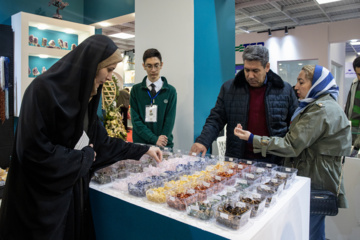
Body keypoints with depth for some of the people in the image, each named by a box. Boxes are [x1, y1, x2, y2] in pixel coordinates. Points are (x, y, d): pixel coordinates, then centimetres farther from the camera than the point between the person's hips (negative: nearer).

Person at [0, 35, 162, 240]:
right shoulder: (44, 89, -20)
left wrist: (142, 150, 8)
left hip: (75, 190, 8)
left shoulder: (85, 96, 5)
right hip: (42, 198, -7)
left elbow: (101, 142, 8)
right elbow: (35, 150, -24)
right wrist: (83, 157, -13)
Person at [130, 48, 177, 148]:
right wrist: (155, 139, -15)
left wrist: (162, 141, -14)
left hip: (164, 145, 0)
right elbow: (136, 120, -5)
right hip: (140, 143, 1)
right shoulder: (136, 90, 2)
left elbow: (170, 121, -3)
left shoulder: (170, 91, 1)